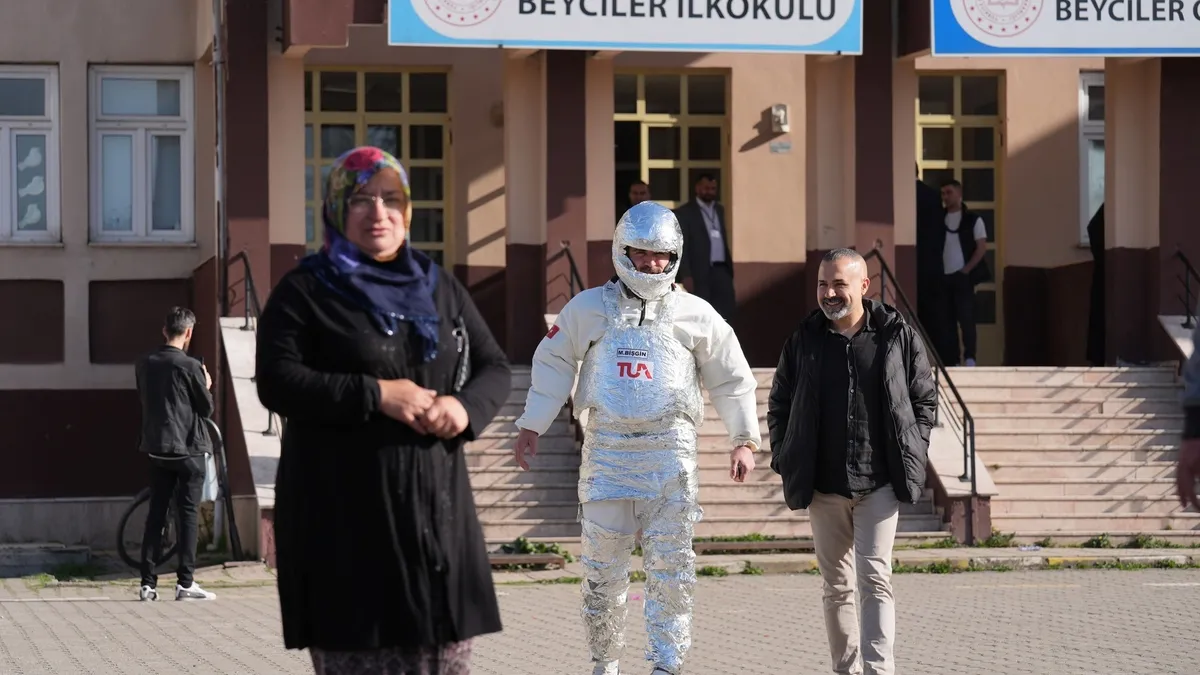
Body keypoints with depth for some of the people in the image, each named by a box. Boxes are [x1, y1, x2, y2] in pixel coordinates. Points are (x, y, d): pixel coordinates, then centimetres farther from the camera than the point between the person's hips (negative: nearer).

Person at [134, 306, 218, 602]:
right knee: (189, 514, 0)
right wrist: (206, 387, 14)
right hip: (188, 449, -5)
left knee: (155, 514, 8)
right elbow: (206, 408, -6)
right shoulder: (190, 366, -14)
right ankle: (185, 582, -3)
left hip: (156, 449, 5)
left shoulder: (144, 364, 3)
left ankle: (148, 583, 6)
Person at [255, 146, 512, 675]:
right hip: (344, 514, -4)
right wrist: (376, 395, -17)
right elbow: (277, 383, -10)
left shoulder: (440, 289, 16)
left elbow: (495, 369, 16)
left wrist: (466, 406, -7)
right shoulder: (304, 292, 2)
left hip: (436, 507, 5)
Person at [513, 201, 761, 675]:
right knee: (602, 565, 2)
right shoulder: (590, 308, 8)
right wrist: (531, 426, 11)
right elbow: (553, 362, 15)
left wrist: (744, 441, 9)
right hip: (607, 449, 1)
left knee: (670, 566, -4)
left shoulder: (696, 315, 7)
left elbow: (731, 379, 14)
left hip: (670, 451, -1)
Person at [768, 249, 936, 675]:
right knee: (837, 585, 9)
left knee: (874, 577, -12)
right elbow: (779, 404, 13)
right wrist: (784, 459, 5)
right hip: (824, 485, 3)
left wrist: (912, 455, 0)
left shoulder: (898, 337, -1)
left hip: (880, 483, -3)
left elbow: (925, 399, 7)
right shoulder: (803, 342, 4)